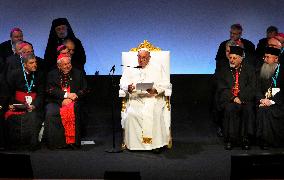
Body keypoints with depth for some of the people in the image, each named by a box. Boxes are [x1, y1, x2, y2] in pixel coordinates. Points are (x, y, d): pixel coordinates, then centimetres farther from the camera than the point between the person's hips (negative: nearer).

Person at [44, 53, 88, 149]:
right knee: (50, 113, -31)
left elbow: (84, 90, 7)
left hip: (73, 102, 0)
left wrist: (71, 98, -8)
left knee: (72, 111, -34)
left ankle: (73, 141, -27)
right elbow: (51, 91, -2)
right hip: (56, 102, 0)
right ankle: (53, 142, -22)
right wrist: (66, 94, -13)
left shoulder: (78, 74, 15)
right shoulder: (52, 74, 12)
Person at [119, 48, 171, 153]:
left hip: (153, 98, -1)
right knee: (131, 114, -29)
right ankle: (133, 143, -18)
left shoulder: (158, 68, 15)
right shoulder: (129, 69, 18)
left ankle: (156, 143, -24)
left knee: (155, 113, -32)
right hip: (135, 99, 1)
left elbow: (166, 83, 4)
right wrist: (128, 88, -17)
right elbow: (122, 83, 7)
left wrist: (155, 90, -16)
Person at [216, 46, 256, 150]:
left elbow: (251, 88, 1)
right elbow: (221, 89, 5)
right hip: (228, 100, 1)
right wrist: (233, 98, -11)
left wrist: (240, 98, -14)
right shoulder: (225, 71, 14)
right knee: (229, 108, -32)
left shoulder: (249, 70, 10)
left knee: (248, 109, -32)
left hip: (245, 100, 0)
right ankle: (229, 140, -26)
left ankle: (245, 139, -24)